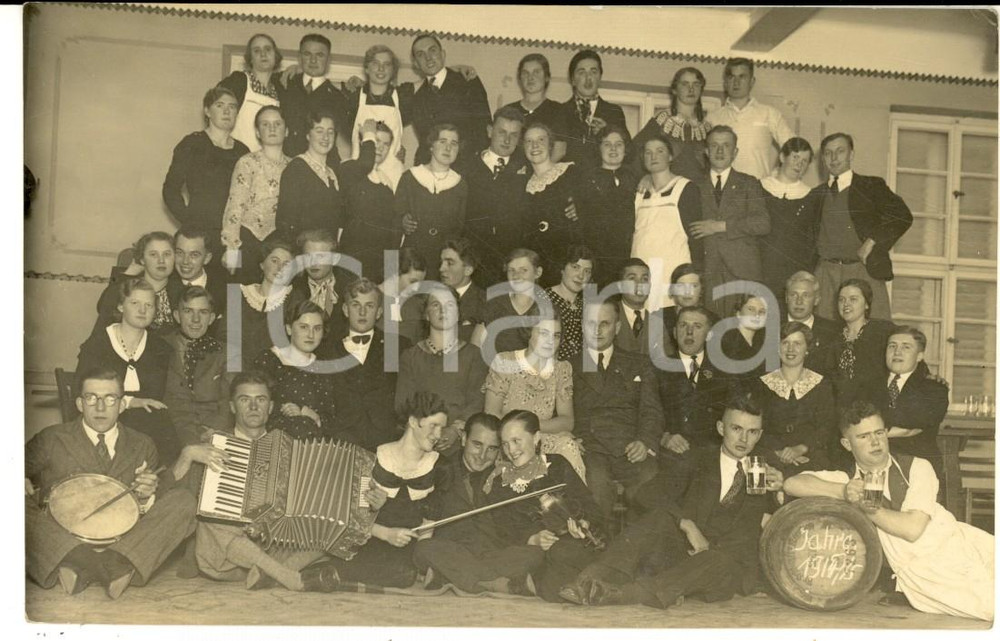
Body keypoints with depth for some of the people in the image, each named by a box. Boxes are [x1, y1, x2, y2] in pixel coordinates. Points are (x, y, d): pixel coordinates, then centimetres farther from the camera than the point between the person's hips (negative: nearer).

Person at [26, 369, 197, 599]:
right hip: (63, 543, -1)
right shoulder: (51, 440, 11)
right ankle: (118, 570, -36)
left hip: (124, 542, 2)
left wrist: (146, 498, -11)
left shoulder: (142, 446, 15)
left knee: (184, 500, -17)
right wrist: (23, 484, -11)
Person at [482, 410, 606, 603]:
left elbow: (589, 506, 7)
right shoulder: (497, 482, 13)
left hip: (571, 545, -1)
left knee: (561, 552, -36)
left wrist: (584, 525, -16)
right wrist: (532, 540, -15)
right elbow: (503, 530, 4)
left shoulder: (556, 465, 12)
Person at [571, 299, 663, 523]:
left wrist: (645, 441, -9)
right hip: (587, 449, -1)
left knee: (652, 483, -31)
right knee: (595, 484, -35)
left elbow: (651, 411, 11)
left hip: (631, 449, 1)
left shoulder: (640, 366, 22)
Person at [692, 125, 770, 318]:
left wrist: (721, 226, -6)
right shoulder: (696, 187, 16)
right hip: (706, 273, 1)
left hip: (743, 272, -1)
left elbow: (763, 224, -1)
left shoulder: (749, 184, 12)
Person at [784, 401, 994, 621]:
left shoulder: (916, 468, 0)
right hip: (918, 576, -2)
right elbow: (793, 483, -9)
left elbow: (912, 528, -11)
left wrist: (863, 505, -9)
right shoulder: (847, 479, 5)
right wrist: (844, 492, -18)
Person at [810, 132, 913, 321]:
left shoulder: (872, 186, 9)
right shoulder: (817, 194, 18)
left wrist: (871, 243, -8)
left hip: (864, 270, -2)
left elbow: (902, 216, -1)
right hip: (825, 273, 2)